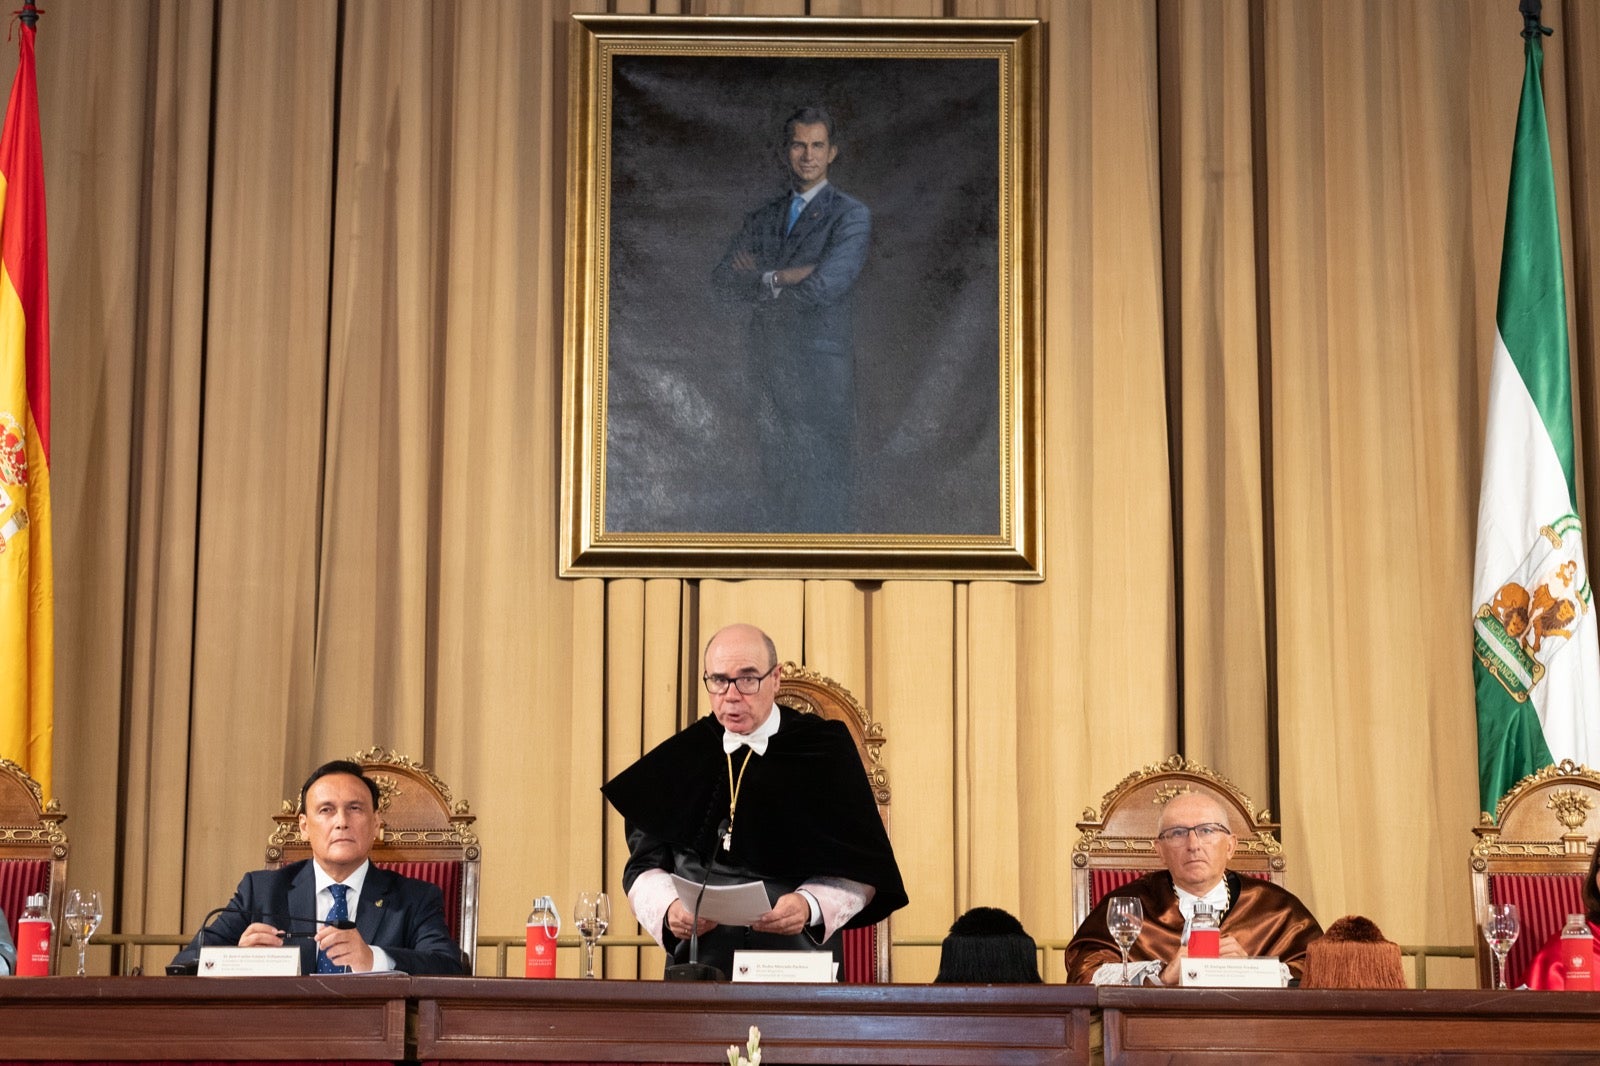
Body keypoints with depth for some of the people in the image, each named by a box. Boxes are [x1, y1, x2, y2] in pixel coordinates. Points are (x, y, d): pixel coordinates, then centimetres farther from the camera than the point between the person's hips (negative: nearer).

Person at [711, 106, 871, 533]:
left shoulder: (851, 217, -5)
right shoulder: (763, 217, 13)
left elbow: (821, 288, -19)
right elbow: (723, 280, 2)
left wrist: (762, 279, -4)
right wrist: (783, 278, -14)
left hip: (822, 374, -6)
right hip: (769, 369, 6)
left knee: (821, 492, -4)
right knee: (781, 489, 12)